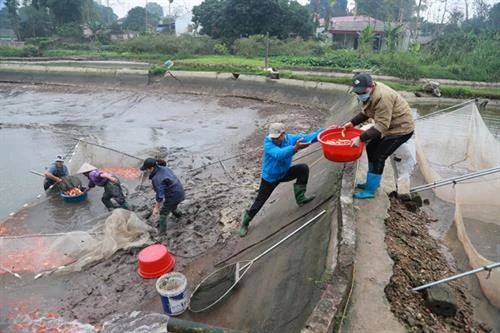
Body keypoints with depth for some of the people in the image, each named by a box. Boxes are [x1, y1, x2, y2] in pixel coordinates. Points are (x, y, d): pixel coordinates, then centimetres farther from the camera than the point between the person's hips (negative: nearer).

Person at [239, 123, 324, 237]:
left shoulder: (290, 138, -17)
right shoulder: (268, 143, -32)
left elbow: (308, 137, -18)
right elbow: (279, 154, -50)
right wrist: (295, 148, -67)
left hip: (284, 173, 4)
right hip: (269, 177, -4)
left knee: (303, 168, -15)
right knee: (260, 201, 3)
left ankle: (300, 198, -3)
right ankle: (246, 220, 27)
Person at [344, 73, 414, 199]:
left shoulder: (382, 97, -33)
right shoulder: (368, 92, -3)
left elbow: (381, 126, -32)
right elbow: (366, 112, 10)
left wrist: (361, 138, -36)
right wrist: (352, 123, -4)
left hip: (401, 128, -10)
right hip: (389, 125, 10)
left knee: (378, 157, -8)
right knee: (371, 149, 13)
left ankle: (370, 190, 5)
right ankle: (372, 182, 27)